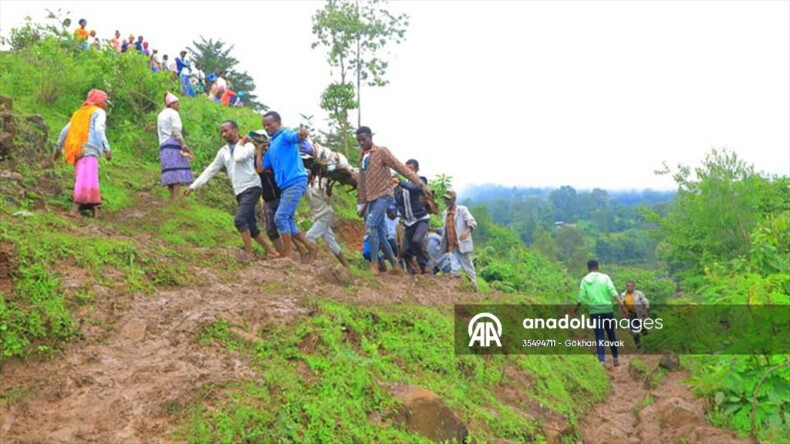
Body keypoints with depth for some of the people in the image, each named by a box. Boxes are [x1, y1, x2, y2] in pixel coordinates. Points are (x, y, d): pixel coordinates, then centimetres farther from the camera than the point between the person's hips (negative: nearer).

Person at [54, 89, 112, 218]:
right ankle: (75, 209, -27)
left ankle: (94, 207, 13)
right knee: (87, 179, -16)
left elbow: (65, 130, 25)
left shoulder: (80, 112, 27)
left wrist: (59, 148, 33)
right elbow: (99, 130, -13)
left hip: (77, 151, 8)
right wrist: (107, 148, -21)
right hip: (89, 150, -8)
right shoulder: (99, 112, 5)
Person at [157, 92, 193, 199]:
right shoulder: (173, 113, -3)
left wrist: (162, 145, 19)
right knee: (178, 174, -12)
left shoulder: (161, 115, 22)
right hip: (174, 145, -8)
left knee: (170, 174, 5)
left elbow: (160, 133, 20)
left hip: (163, 146, 8)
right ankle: (176, 198, -21)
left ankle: (172, 197, 1)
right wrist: (184, 145, -17)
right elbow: (176, 131, -14)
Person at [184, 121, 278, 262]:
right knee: (250, 226, 5)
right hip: (240, 192, 7)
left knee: (239, 219, -21)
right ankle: (271, 250, 16)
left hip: (251, 188, -7)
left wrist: (240, 144, -5)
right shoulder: (223, 151, 14)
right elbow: (210, 170, 15)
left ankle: (248, 253, -14)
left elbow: (239, 157, -23)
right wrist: (193, 186, 10)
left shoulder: (248, 145, -2)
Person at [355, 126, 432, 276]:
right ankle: (395, 265, 13)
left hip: (382, 196, -7)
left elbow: (402, 168, -11)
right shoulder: (362, 157, 15)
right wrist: (363, 204, 18)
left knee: (371, 224, -24)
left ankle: (374, 263, -20)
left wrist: (421, 184, -18)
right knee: (380, 234, 4)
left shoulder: (382, 152, -5)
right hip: (370, 199, 7)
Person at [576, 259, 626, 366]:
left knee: (599, 337, 3)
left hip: (594, 312, 0)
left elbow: (581, 298, -3)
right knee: (611, 335, 15)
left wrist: (576, 308, 14)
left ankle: (602, 360, -8)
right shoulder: (605, 277, 1)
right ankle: (615, 358, 26)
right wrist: (621, 304, -13)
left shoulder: (585, 280, 2)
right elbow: (613, 292, -11)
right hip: (607, 310, 0)